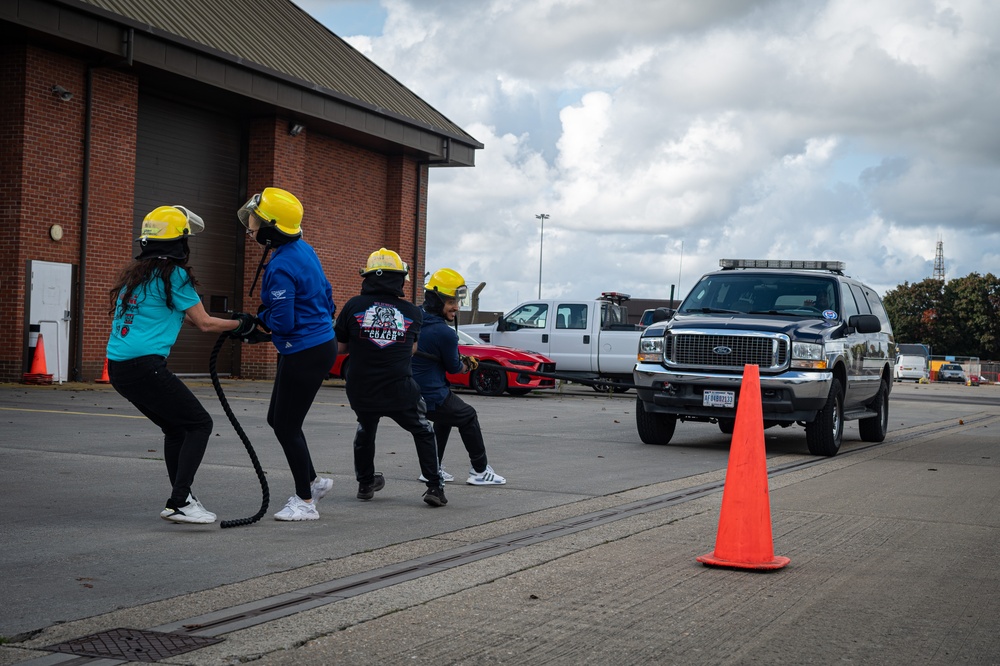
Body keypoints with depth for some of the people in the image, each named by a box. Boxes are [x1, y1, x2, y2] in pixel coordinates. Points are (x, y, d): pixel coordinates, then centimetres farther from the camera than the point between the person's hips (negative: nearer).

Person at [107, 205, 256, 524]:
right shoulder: (173, 274, -8)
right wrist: (240, 325, 15)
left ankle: (181, 499, 25)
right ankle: (178, 504, -7)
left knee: (175, 428, 22)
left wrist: (228, 325, 28)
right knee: (200, 424, -1)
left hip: (118, 367, 9)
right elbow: (204, 323, -2)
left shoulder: (135, 273, 18)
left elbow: (180, 315, 26)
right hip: (145, 367, -9)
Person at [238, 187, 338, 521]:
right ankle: (313, 481, 30)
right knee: (277, 419, 19)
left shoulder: (280, 268, -24)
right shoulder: (304, 250, 5)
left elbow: (282, 323, -23)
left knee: (286, 427, 2)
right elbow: (326, 294, 14)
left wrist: (259, 319, -4)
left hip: (305, 354, -10)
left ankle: (305, 502, 13)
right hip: (321, 341, 10)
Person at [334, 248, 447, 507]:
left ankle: (365, 484, 39)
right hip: (399, 392, -1)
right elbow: (412, 350, 9)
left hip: (361, 391, 1)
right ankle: (434, 487, 11)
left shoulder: (354, 306, -6)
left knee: (365, 430, 30)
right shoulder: (412, 312, -2)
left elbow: (339, 346, 3)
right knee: (423, 432, 20)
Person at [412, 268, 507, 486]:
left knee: (444, 417, 32)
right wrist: (468, 365, 17)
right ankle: (480, 471, 20)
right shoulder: (445, 333, -22)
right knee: (468, 417, 15)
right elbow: (454, 367, -7)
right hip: (432, 396, -8)